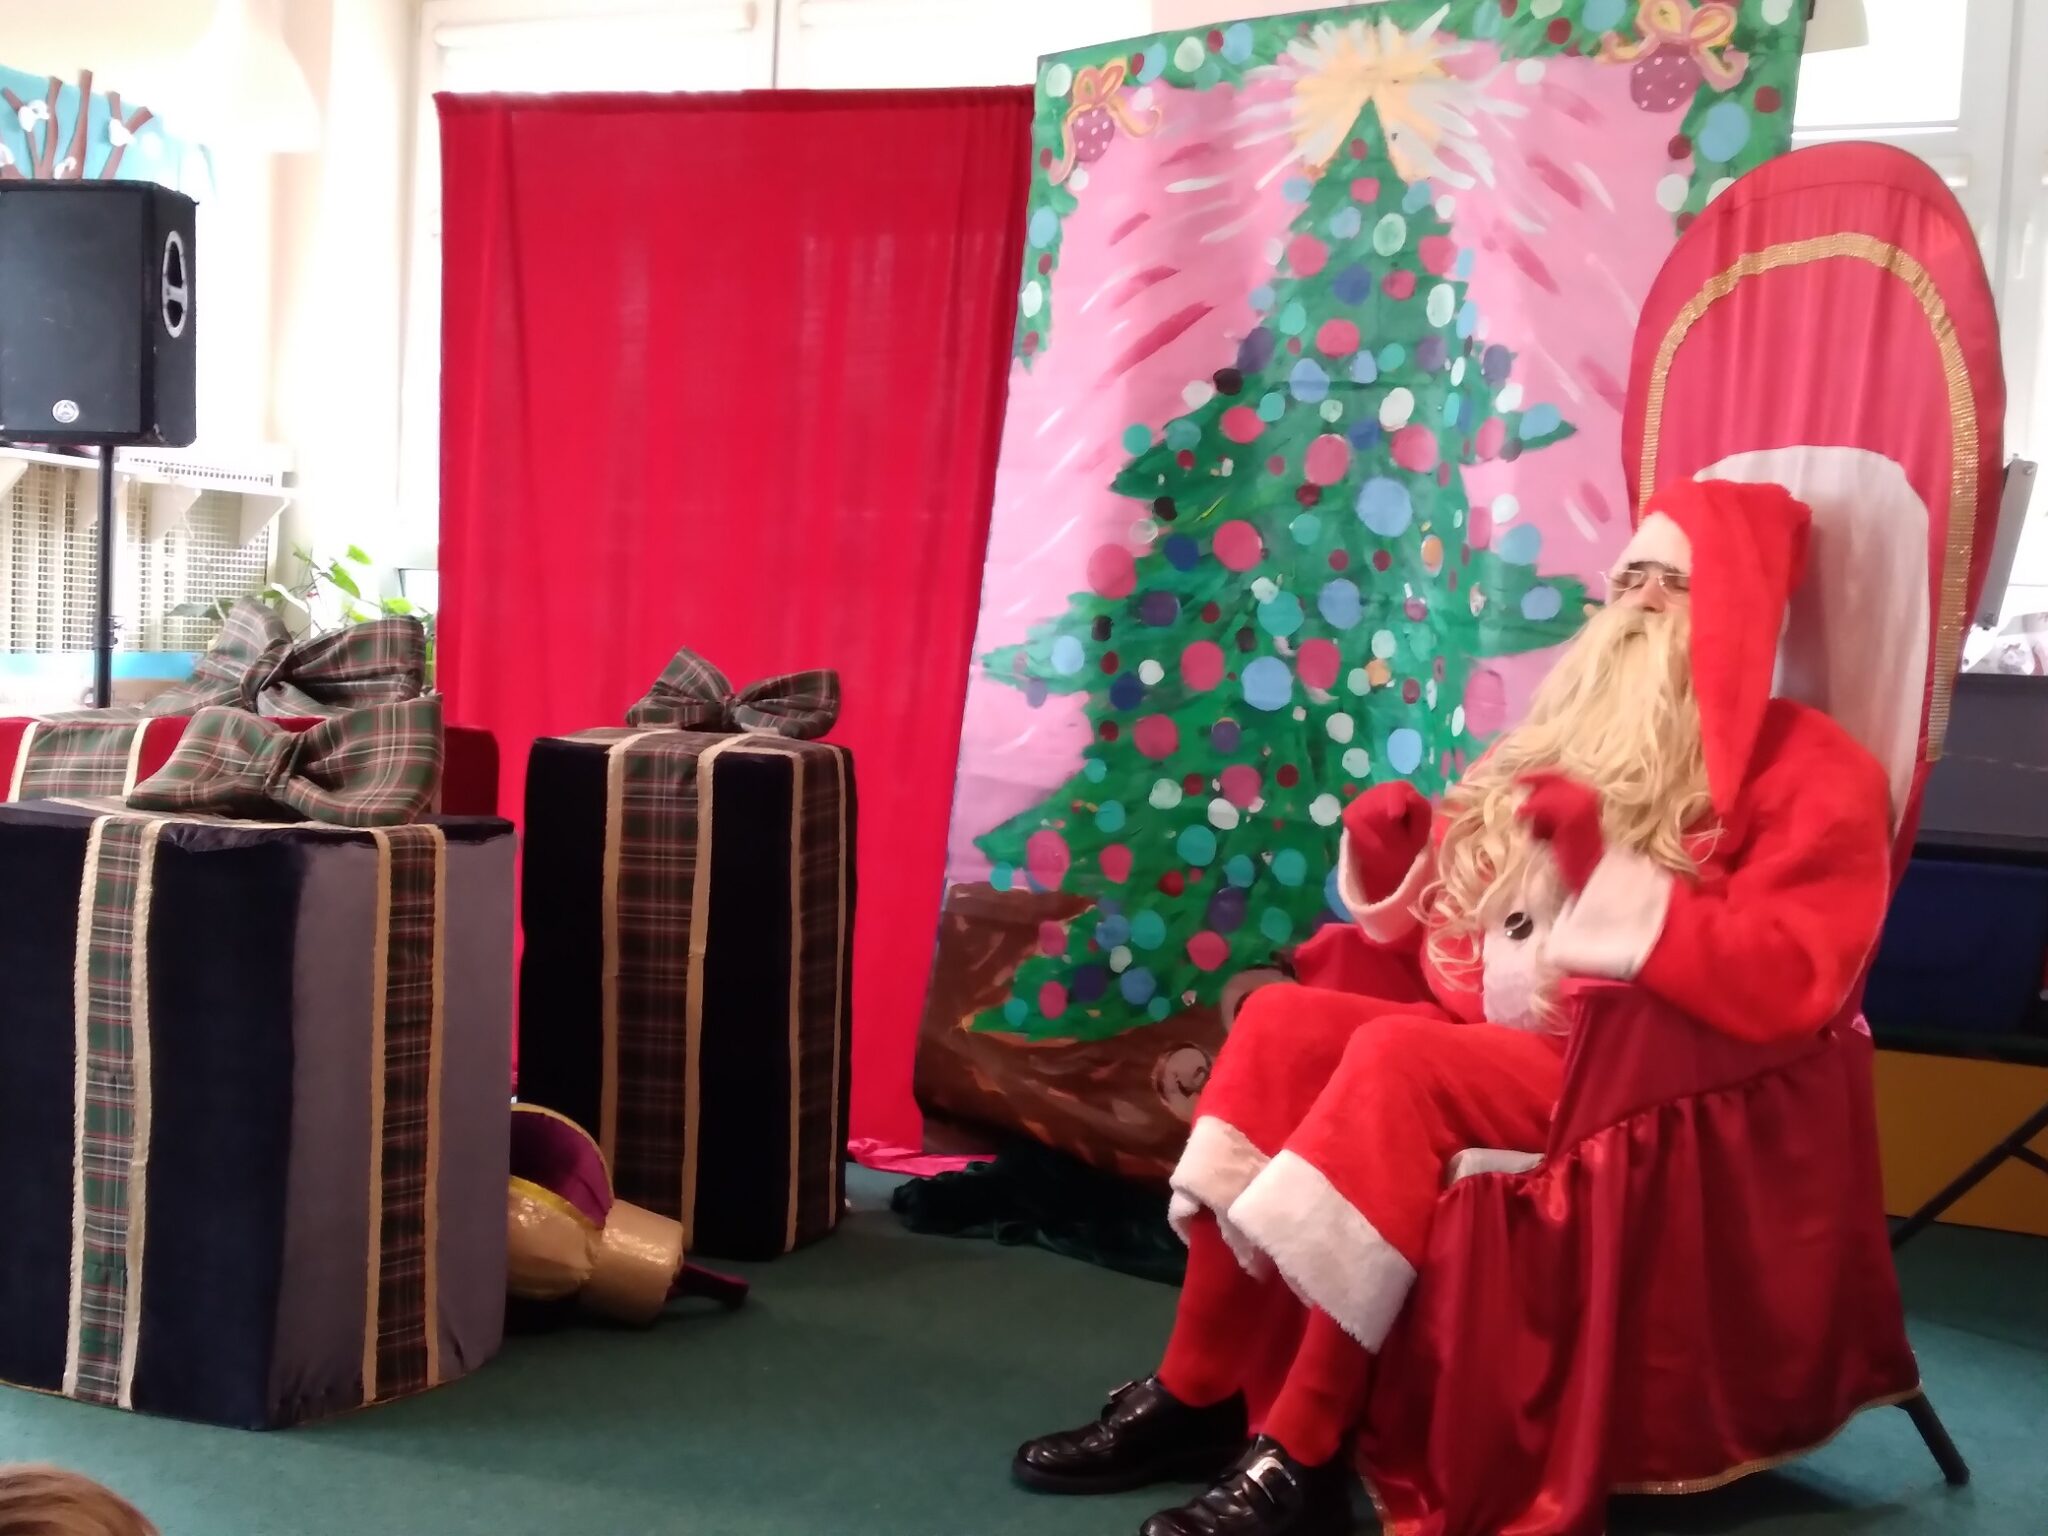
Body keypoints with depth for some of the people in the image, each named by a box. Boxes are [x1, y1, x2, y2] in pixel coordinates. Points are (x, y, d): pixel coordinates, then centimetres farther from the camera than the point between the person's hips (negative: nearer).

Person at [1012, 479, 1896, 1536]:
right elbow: (1460, 919, 19)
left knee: (1398, 1062, -31)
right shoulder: (1581, 742, 19)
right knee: (1283, 1022, -15)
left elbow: (1788, 977, -21)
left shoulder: (1811, 773, -4)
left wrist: (1608, 877, -25)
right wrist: (1398, 859, -1)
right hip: (1486, 1043, 7)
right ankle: (1198, 1394, -14)